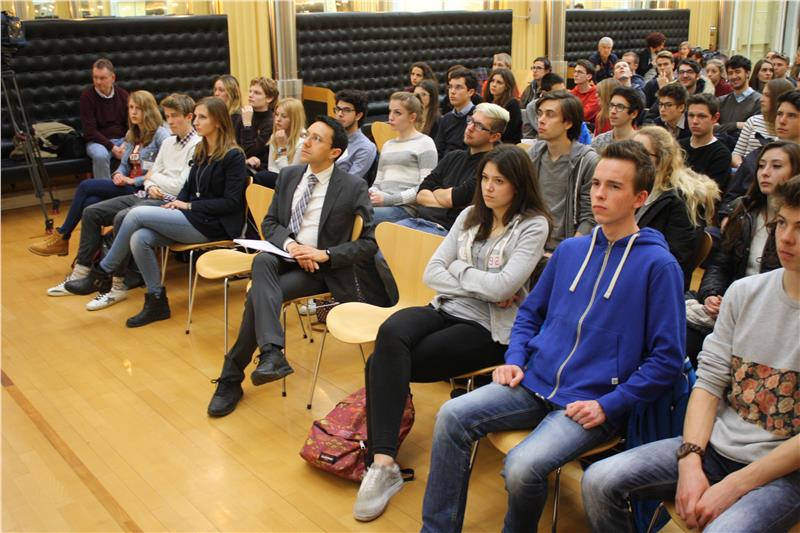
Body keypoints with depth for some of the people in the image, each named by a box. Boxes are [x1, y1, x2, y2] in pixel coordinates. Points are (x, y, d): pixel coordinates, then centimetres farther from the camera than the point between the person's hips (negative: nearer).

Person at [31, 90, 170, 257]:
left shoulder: (161, 134, -6)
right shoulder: (132, 135, 20)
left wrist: (132, 181, -15)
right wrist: (118, 174, -3)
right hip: (127, 186, 7)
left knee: (85, 186, -14)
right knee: (90, 202, -22)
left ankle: (62, 237, 1)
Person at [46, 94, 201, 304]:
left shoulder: (197, 146, -9)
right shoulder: (168, 142, 18)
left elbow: (181, 187, -16)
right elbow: (150, 176, 19)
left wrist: (154, 176, 1)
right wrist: (150, 186, -5)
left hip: (169, 202, -9)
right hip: (146, 196, 9)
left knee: (122, 217, -33)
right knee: (91, 212, 2)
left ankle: (118, 285, -25)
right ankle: (81, 274, 6)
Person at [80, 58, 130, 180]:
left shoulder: (123, 94, 6)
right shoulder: (87, 96, -5)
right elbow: (90, 131, -9)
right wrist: (112, 147, -20)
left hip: (122, 139, 3)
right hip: (98, 141, -3)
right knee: (100, 155, -37)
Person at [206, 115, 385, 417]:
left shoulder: (353, 187, -6)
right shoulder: (288, 175, 10)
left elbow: (370, 243, -6)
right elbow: (269, 223, 12)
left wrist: (325, 255, -18)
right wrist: (289, 244, -11)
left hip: (320, 268, -4)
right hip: (283, 256, 4)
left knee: (257, 295, -27)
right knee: (262, 261, -34)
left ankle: (232, 377, -13)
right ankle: (272, 353, -44)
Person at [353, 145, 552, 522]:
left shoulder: (532, 226, -5)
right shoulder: (470, 216, 12)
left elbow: (502, 286, -18)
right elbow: (432, 273, 5)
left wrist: (458, 269, -4)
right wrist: (481, 286, -8)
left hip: (489, 329, -5)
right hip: (447, 310, 5)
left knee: (386, 362, -22)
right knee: (391, 333, -29)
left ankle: (382, 460, -6)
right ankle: (382, 462, -32)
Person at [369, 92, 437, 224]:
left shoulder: (424, 143, 4)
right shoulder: (387, 145, 27)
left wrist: (390, 199, -13)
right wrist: (371, 194, 3)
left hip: (406, 208, -6)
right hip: (382, 205, 6)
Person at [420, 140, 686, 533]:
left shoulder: (658, 265, -7)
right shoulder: (570, 250, 10)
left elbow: (666, 358, -8)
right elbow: (531, 311, 22)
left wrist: (608, 405, -13)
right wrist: (514, 359, 4)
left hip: (593, 403, -5)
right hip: (535, 383, 6)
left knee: (522, 467, -28)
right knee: (452, 417, -14)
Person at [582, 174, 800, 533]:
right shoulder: (744, 292, 6)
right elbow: (709, 380, 2)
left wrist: (734, 486, -16)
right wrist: (690, 462, -11)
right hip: (717, 446, 5)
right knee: (599, 481, -12)